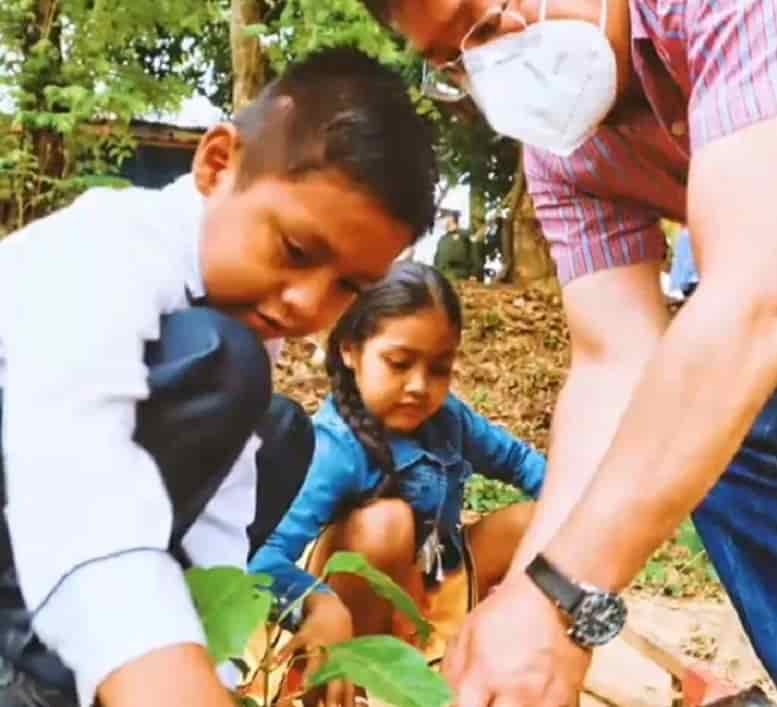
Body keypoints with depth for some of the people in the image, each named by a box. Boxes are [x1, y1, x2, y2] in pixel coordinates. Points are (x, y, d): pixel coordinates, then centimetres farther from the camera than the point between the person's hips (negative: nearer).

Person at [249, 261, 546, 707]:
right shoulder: (336, 447, -31)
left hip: (430, 586, 6)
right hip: (362, 606, -6)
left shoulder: (448, 418, -11)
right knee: (386, 522, -34)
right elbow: (267, 558, -40)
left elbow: (516, 459, 8)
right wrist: (323, 605, -60)